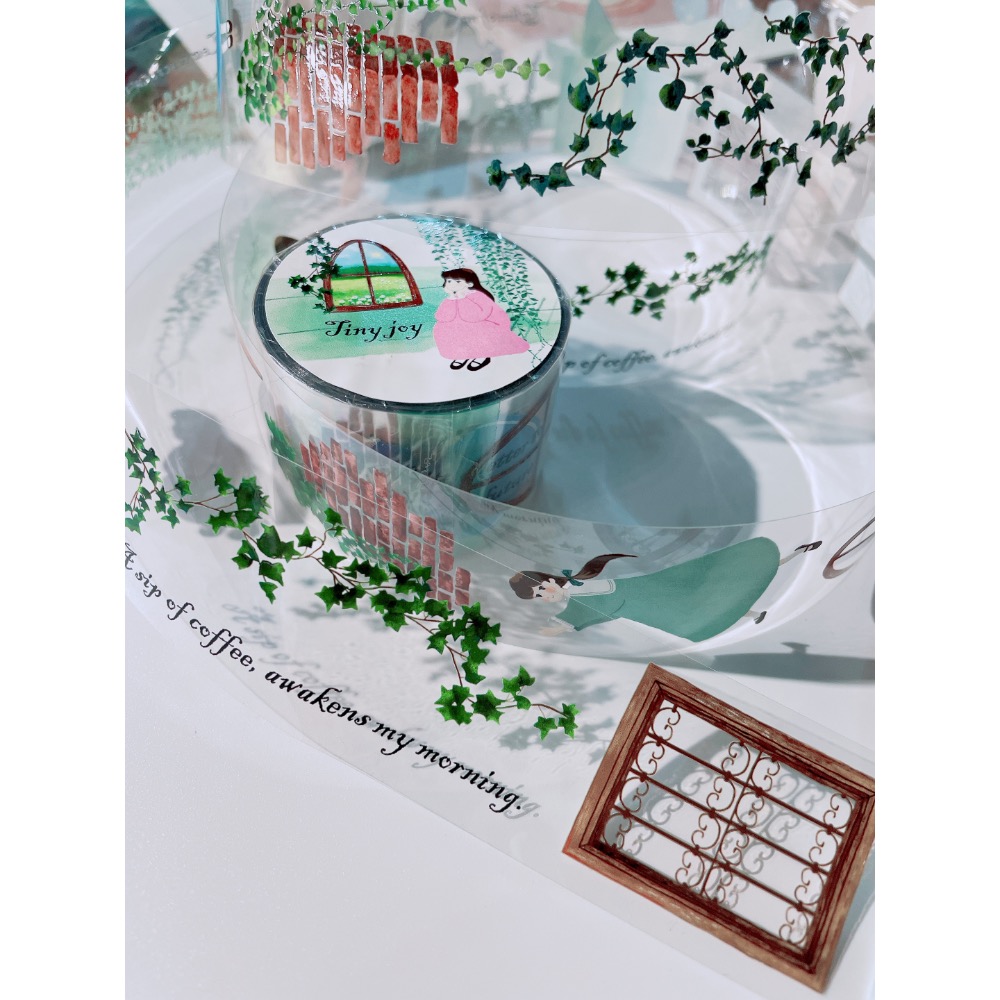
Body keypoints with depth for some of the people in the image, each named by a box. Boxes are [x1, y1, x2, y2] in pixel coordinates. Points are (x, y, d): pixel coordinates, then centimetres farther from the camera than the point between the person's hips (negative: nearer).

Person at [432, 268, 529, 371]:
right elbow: (441, 317, -17)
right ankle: (463, 354, 3)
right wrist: (451, 299, -25)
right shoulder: (452, 297, -7)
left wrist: (462, 299, -35)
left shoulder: (477, 296, -27)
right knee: (442, 328, -14)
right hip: (469, 328, 6)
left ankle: (483, 356, -10)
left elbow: (472, 317, -41)